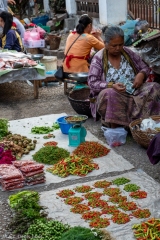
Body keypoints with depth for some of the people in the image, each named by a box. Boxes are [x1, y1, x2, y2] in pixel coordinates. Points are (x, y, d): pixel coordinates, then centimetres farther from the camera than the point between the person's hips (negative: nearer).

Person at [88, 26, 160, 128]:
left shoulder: (128, 53, 7)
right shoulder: (98, 58, -4)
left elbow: (145, 68, 14)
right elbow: (92, 83, -11)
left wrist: (141, 74, -12)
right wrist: (111, 86, -28)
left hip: (133, 92, 4)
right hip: (110, 96, -4)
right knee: (110, 93, -39)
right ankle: (115, 126, -27)